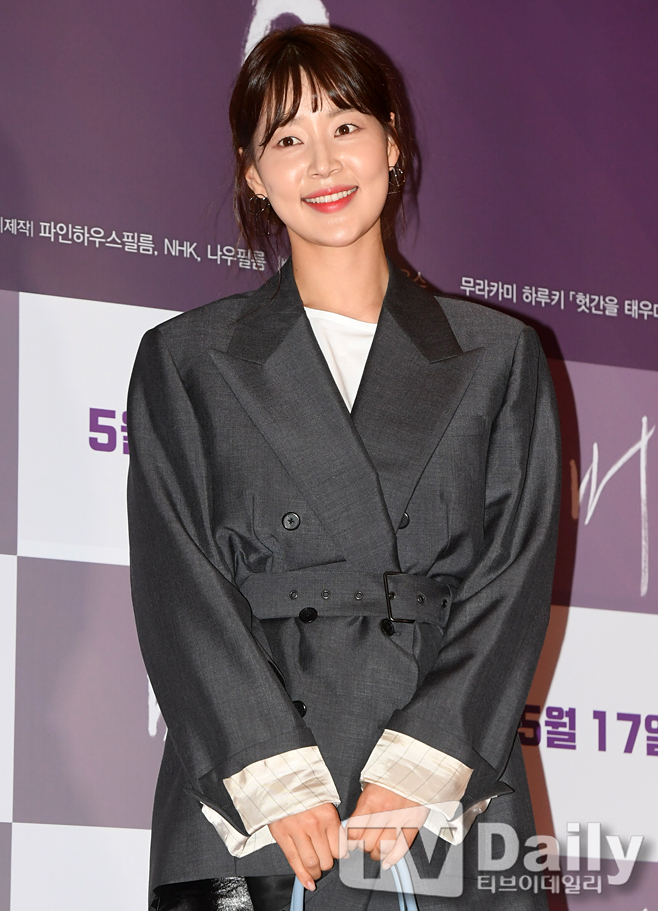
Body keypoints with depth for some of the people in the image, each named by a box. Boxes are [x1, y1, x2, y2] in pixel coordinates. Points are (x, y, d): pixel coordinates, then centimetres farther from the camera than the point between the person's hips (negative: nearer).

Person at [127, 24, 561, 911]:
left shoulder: (498, 357, 12)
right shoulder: (186, 362, 10)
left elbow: (515, 579, 4)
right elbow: (181, 590, 2)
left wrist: (418, 770, -10)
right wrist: (279, 780, -11)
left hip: (447, 802, 1)